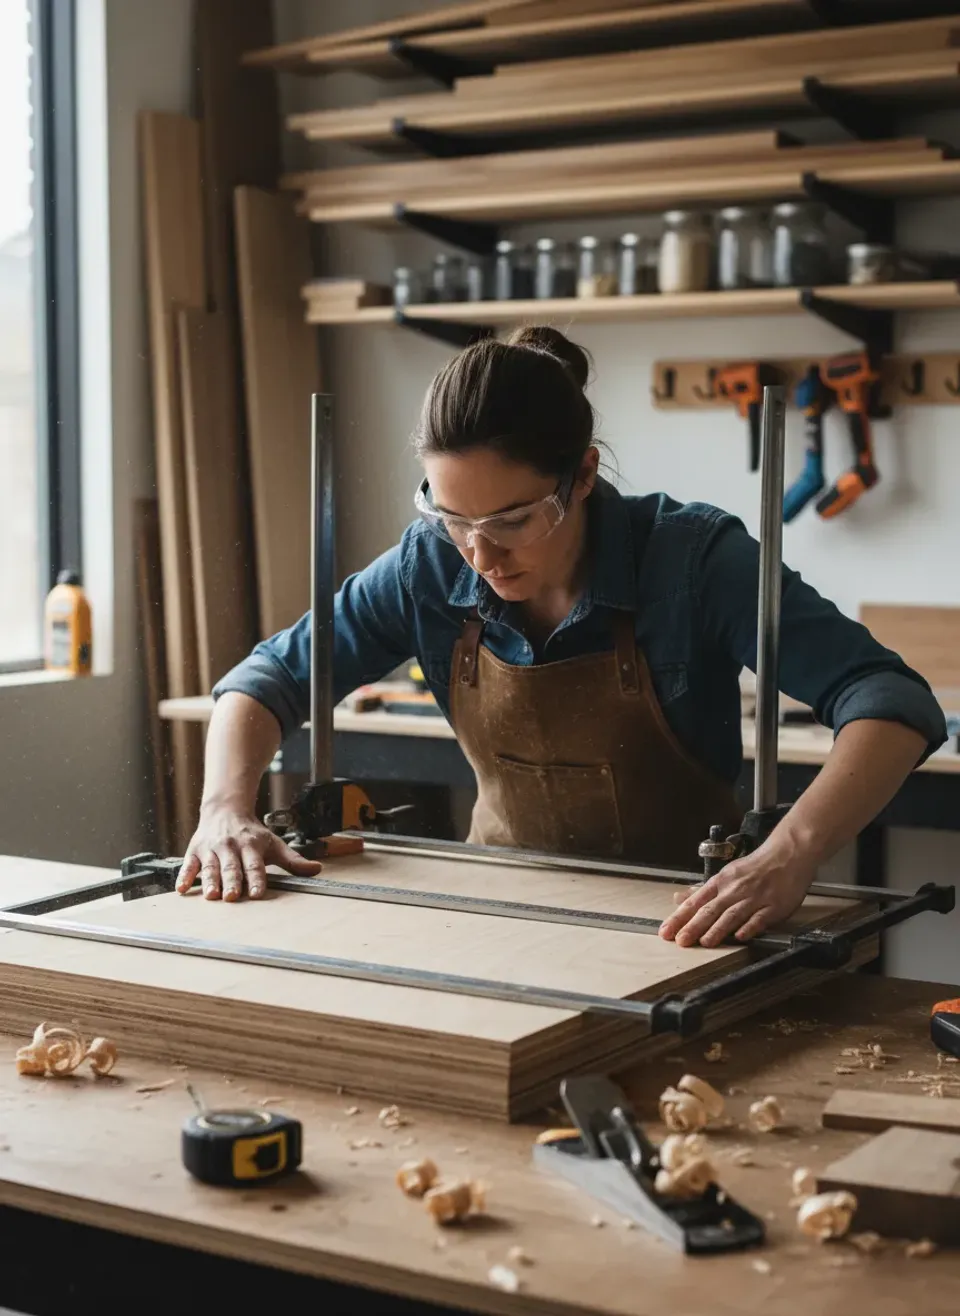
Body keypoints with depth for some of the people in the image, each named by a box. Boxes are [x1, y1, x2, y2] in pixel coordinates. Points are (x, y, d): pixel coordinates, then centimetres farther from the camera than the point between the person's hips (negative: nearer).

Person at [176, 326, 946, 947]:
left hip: (677, 929, -2)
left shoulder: (695, 559, -20)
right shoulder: (433, 568, -10)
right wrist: (226, 808, -18)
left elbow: (890, 701, -28)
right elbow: (273, 675, 2)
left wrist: (790, 857, -46)